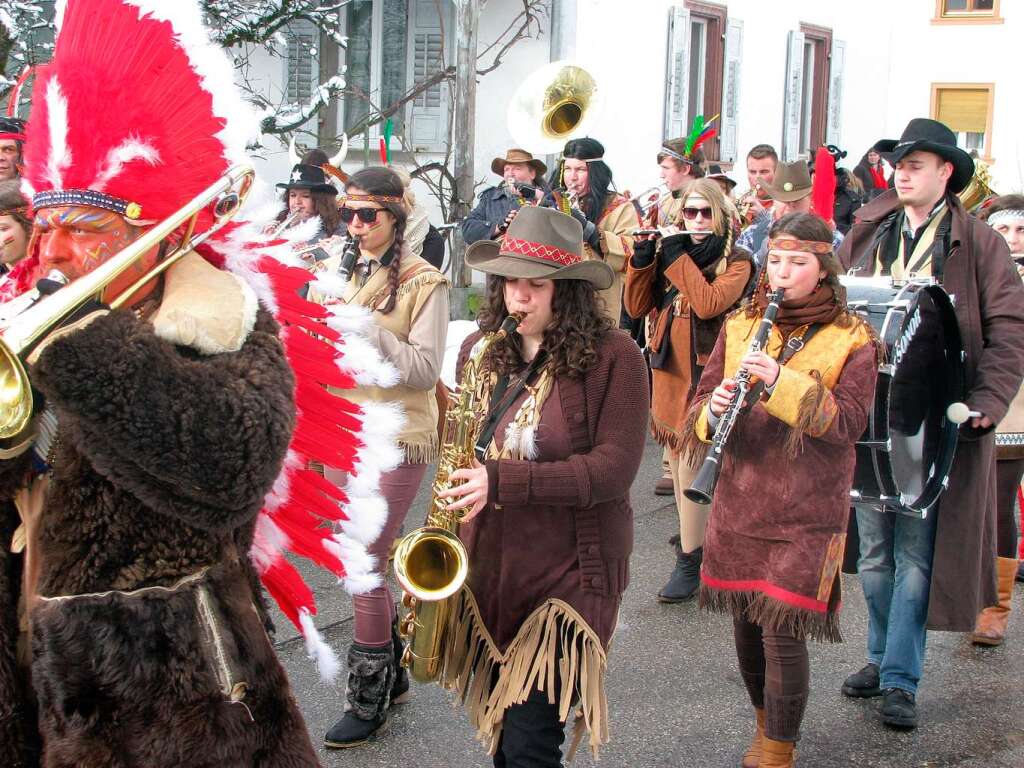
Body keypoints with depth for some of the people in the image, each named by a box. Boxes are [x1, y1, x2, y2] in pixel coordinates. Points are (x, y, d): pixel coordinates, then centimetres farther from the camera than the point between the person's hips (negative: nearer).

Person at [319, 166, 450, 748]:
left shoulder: (424, 282, -10)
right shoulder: (337, 270, 8)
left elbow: (426, 370, -16)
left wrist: (365, 326, -24)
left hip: (395, 442, -6)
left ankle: (370, 700, 12)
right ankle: (394, 671, 33)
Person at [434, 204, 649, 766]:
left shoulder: (612, 357, -13)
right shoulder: (480, 350, 4)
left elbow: (613, 468, -19)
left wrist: (502, 481, -26)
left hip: (565, 572, -5)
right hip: (485, 565, 5)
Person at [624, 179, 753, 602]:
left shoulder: (736, 261, -4)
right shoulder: (669, 249, 10)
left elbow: (709, 304, -22)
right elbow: (637, 307, 4)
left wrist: (679, 260, -16)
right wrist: (642, 260, -9)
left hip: (706, 372, -6)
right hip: (669, 368, 6)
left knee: (691, 463, -12)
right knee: (678, 459, 16)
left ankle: (690, 560, -7)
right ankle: (693, 532, 34)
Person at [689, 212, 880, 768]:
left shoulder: (850, 340, -3)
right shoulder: (739, 326, 8)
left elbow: (848, 423, -14)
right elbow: (701, 403, 6)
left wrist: (781, 380, -27)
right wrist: (715, 410, -18)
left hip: (807, 513, -4)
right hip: (739, 503, 4)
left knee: (783, 632, -6)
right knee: (745, 623, 13)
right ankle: (765, 720, 37)